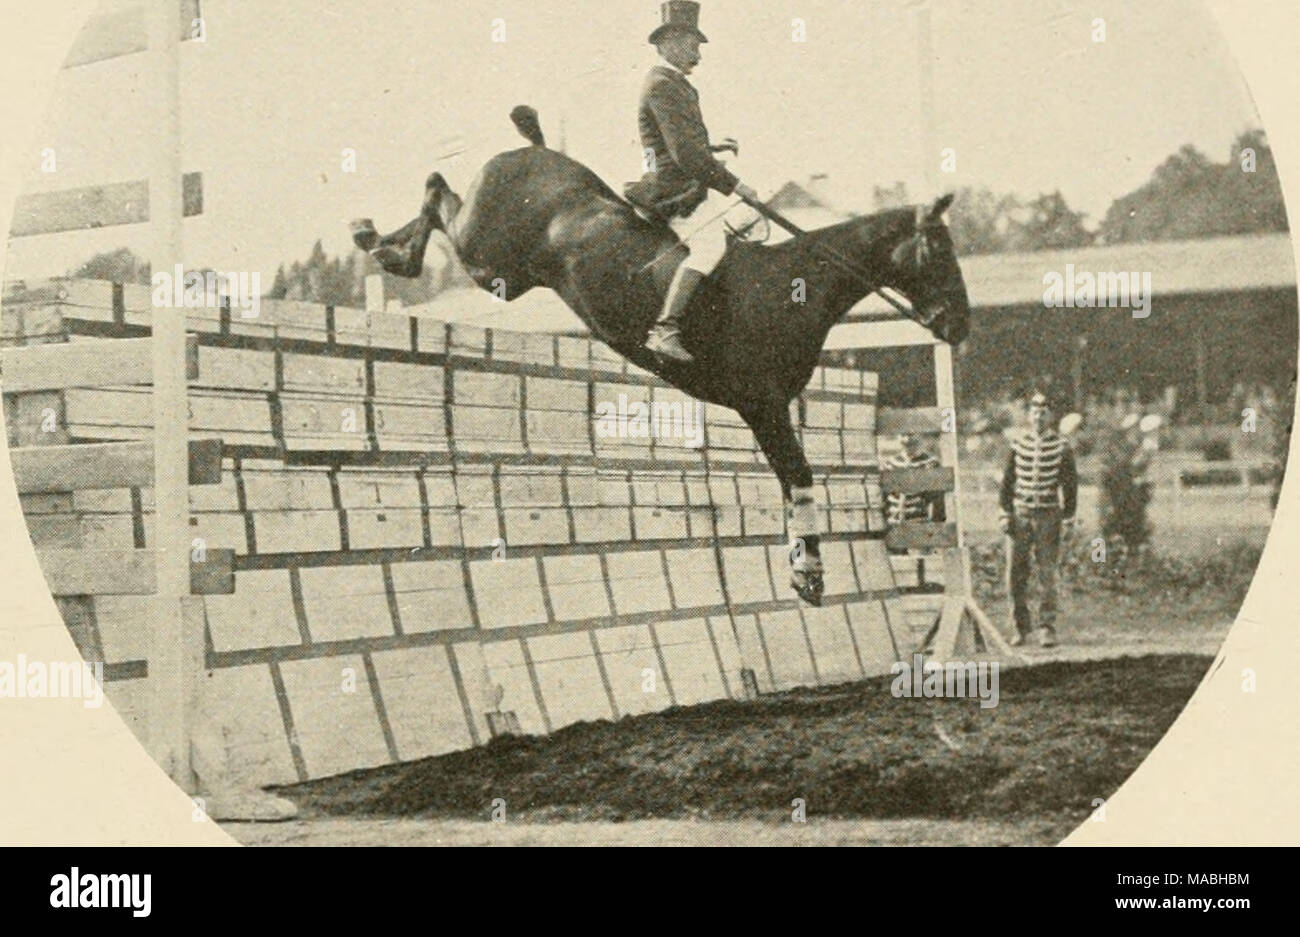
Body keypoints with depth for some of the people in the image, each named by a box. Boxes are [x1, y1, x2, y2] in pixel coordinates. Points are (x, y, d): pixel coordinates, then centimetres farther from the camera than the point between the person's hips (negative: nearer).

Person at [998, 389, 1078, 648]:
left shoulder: (1061, 447, -1)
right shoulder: (1018, 443, 5)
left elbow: (1070, 484, 2)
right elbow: (1007, 479, 9)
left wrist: (1068, 519, -3)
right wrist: (1004, 512, 2)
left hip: (1048, 517, -2)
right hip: (1020, 514, 2)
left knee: (1047, 575, -2)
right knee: (1015, 575, 2)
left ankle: (1047, 629, 4)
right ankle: (1020, 628, 13)